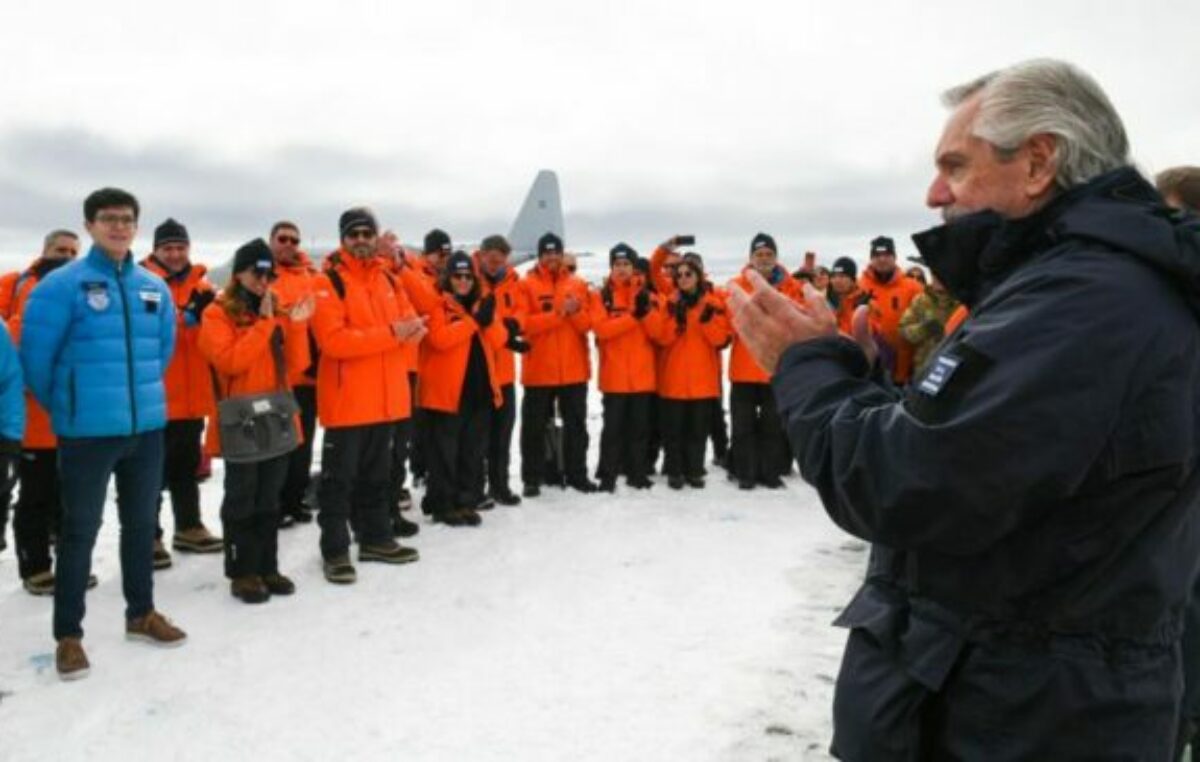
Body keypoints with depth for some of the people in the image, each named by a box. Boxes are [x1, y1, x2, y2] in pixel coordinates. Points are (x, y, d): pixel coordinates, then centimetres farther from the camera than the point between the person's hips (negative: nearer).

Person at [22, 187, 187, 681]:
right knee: (80, 531, 3)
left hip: (147, 427, 5)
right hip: (87, 432, -5)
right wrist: (62, 408, 5)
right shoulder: (62, 285, -9)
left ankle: (141, 614, 32)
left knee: (141, 524, 16)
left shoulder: (155, 288, 7)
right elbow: (35, 356, -7)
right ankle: (68, 635, 16)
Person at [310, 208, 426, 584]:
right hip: (346, 398, -6)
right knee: (339, 478, 1)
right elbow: (333, 340, -20)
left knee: (377, 474, 17)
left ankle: (376, 538, 29)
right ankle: (335, 550, 10)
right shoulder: (328, 282, -8)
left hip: (384, 397, 7)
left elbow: (411, 324, 11)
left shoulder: (387, 279, 13)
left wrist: (411, 328, -14)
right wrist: (390, 334, -22)